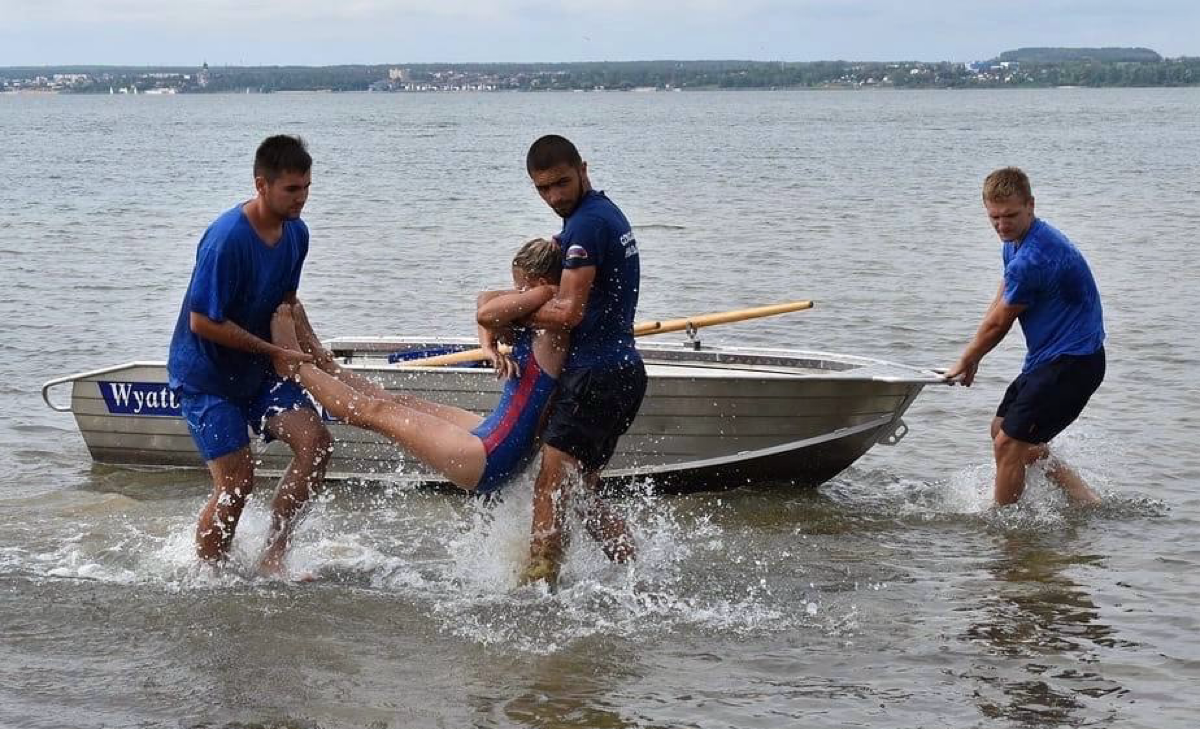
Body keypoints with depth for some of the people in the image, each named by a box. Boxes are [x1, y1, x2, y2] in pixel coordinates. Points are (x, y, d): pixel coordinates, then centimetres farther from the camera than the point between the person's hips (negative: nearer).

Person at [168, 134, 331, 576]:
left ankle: (273, 559, -5)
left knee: (314, 441, -13)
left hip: (256, 371, 7)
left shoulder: (296, 232, -1)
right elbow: (202, 322, -24)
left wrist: (314, 355, 11)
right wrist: (276, 351, -18)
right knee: (236, 483, -10)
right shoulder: (227, 239, -26)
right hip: (205, 373, -7)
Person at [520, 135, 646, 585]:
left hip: (596, 374, -10)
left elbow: (569, 311, -20)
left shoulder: (587, 223, -14)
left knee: (551, 487, -11)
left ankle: (537, 586, -13)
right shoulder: (606, 213, 19)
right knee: (580, 490, 16)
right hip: (625, 373, 10)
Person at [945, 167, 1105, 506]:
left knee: (1008, 444, -9)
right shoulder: (1016, 241, 7)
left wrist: (965, 362, 3)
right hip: (1048, 359, 11)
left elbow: (997, 323, -13)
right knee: (1002, 428, 17)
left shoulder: (1032, 259, -25)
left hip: (1070, 363, -11)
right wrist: (972, 359, 10)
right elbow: (999, 303, 16)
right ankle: (1086, 500, 20)